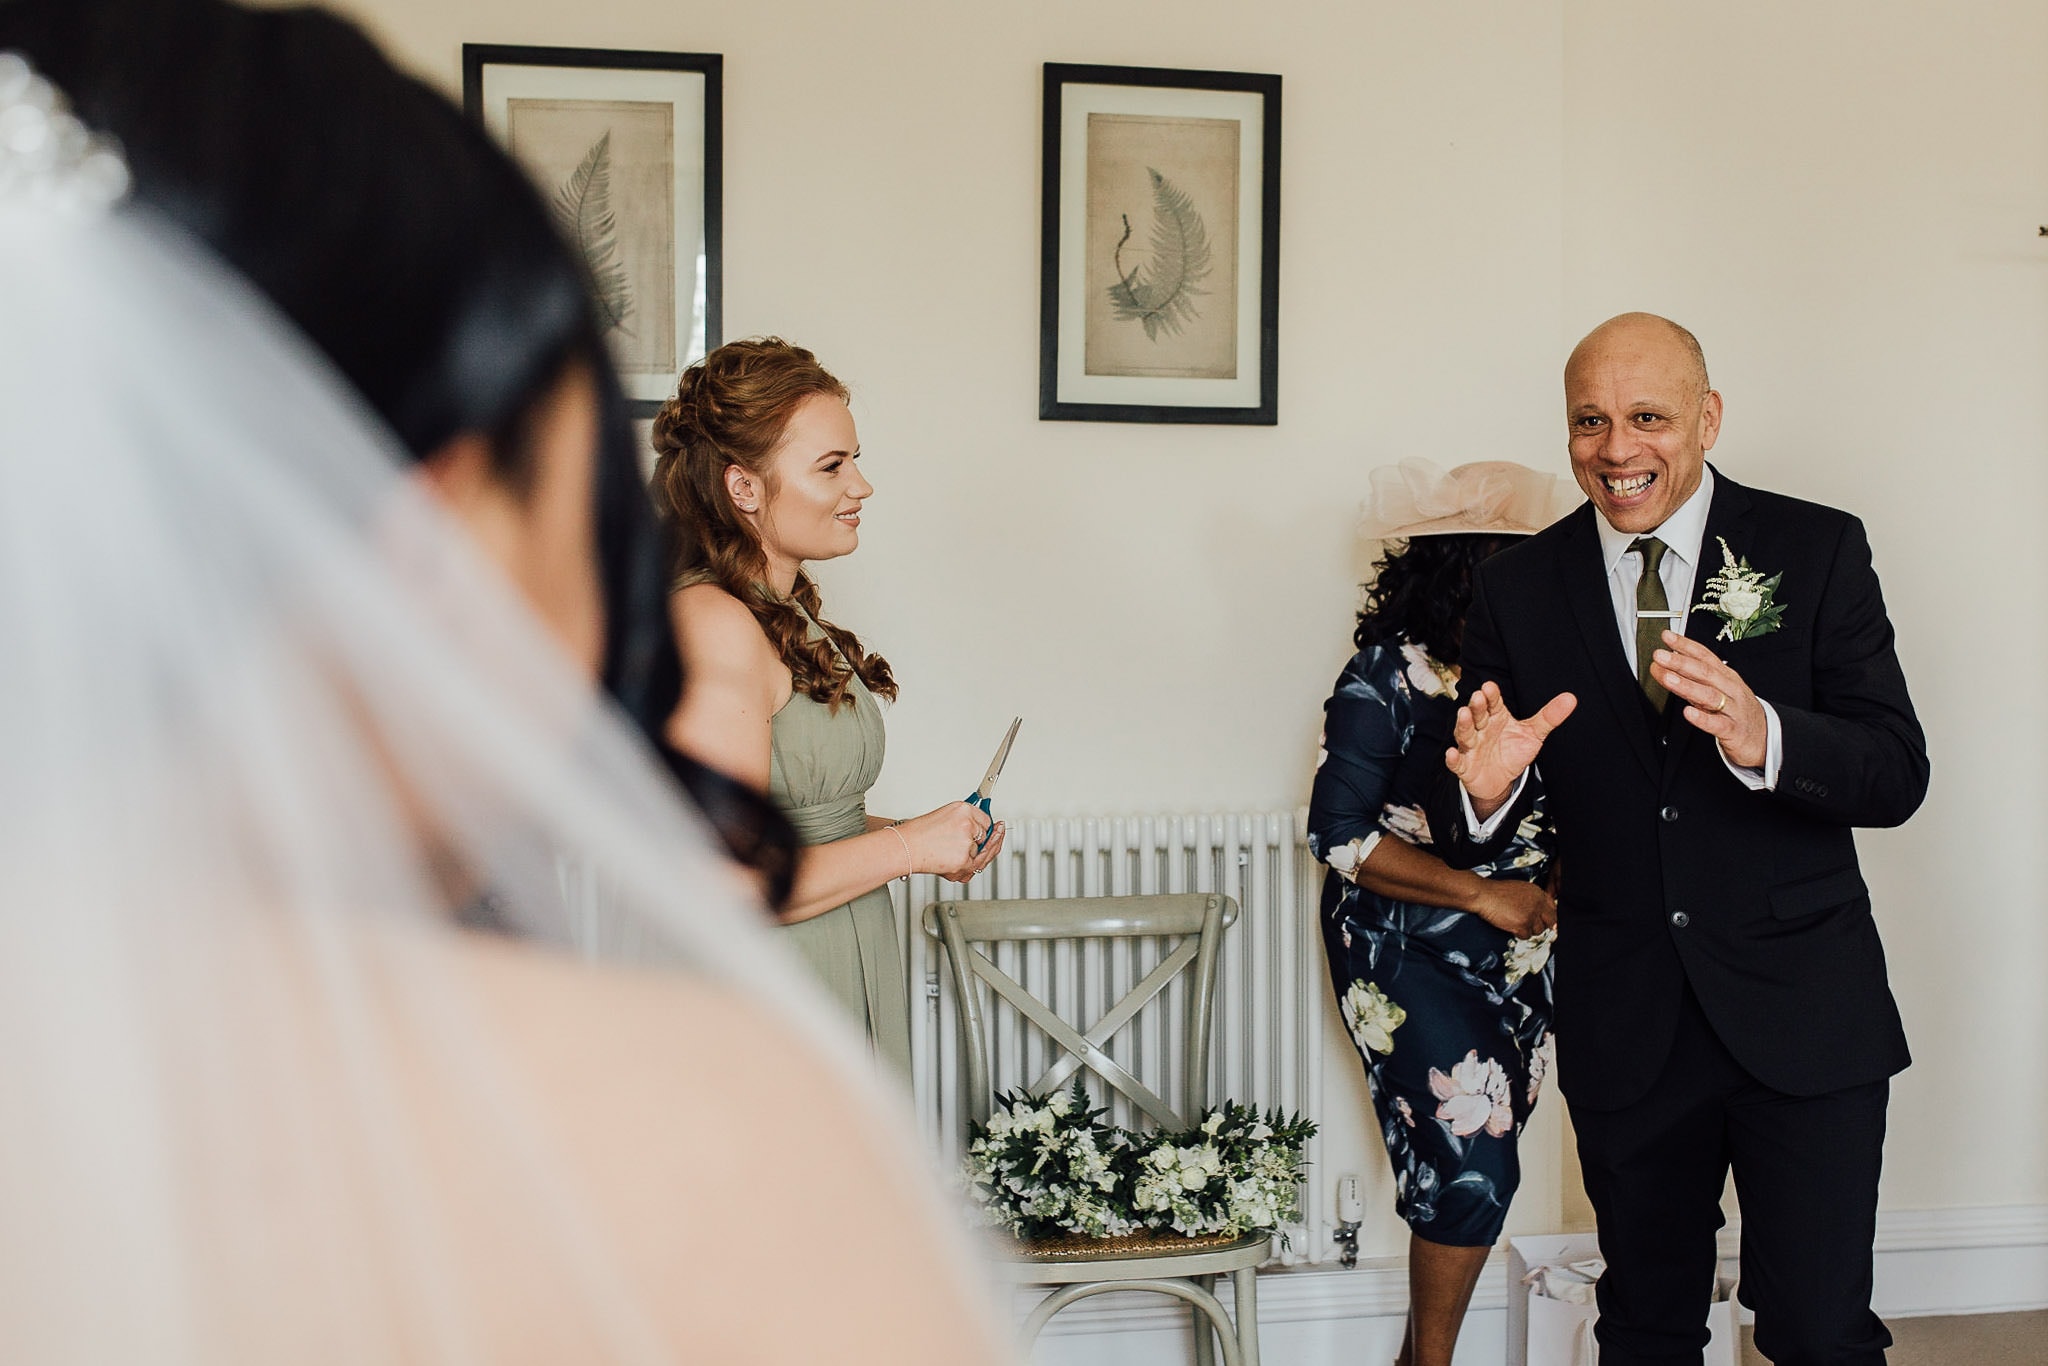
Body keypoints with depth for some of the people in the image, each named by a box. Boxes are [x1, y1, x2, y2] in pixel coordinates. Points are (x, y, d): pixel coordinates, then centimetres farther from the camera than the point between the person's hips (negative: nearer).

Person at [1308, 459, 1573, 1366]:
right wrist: (1483, 895, -15)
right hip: (1408, 956, -5)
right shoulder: (1387, 676, -13)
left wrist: (1557, 885, -8)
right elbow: (1340, 833, -15)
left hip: (1520, 952, 5)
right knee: (1470, 1159, -12)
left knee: (1480, 1166, 9)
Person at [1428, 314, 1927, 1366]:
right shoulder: (1517, 589, 2)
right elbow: (1465, 840, 2)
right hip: (1624, 1030, 2)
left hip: (1802, 1012, -2)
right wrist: (1483, 791, -23)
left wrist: (1762, 737, -30)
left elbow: (1897, 776, -10)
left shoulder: (1818, 551, -3)